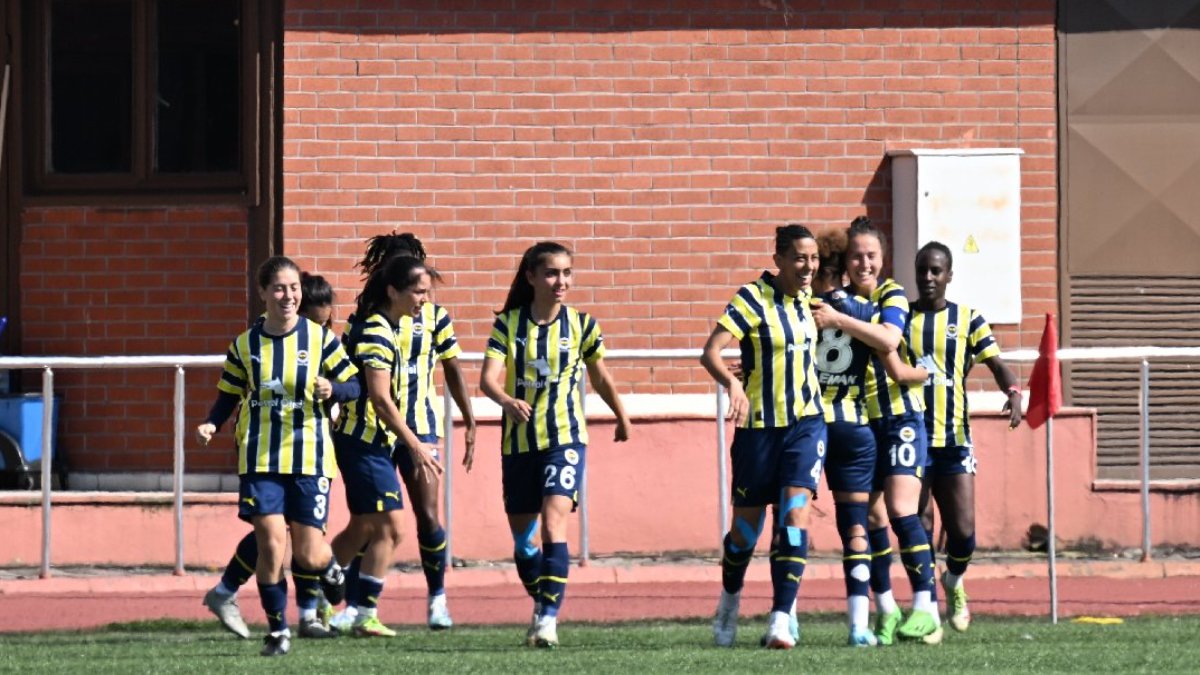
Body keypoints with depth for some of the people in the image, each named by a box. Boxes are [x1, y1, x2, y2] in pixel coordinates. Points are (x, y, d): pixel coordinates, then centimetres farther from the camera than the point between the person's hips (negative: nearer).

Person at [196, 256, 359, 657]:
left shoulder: (320, 339, -2)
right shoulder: (245, 346, 2)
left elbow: (353, 386, 3)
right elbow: (229, 395, 12)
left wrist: (332, 390, -19)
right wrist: (211, 425, -6)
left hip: (309, 458, 0)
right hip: (260, 458, 1)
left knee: (308, 555, -2)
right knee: (271, 542, -11)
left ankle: (328, 570, 37)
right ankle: (277, 629, 5)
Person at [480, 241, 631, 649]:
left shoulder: (581, 326, -1)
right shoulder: (508, 324, -2)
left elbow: (600, 377, 16)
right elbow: (488, 378, -13)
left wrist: (622, 418, 29)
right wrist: (507, 401, -35)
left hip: (565, 438, -2)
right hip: (518, 442, 2)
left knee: (553, 524, -20)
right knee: (522, 536, 11)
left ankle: (549, 619, -22)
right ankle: (541, 605, 34)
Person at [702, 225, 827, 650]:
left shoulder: (809, 297, 6)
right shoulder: (753, 299, -11)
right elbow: (711, 352, -22)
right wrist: (732, 383, -38)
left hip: (806, 423, 3)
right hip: (758, 426, -3)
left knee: (795, 514, -14)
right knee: (747, 526, 8)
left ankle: (781, 620, -17)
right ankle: (729, 600, 36)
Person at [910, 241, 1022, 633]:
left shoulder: (967, 319, 5)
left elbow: (996, 364, -1)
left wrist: (1013, 392, -22)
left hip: (954, 437, 0)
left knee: (963, 530, -4)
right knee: (919, 527, -4)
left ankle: (954, 584, 27)